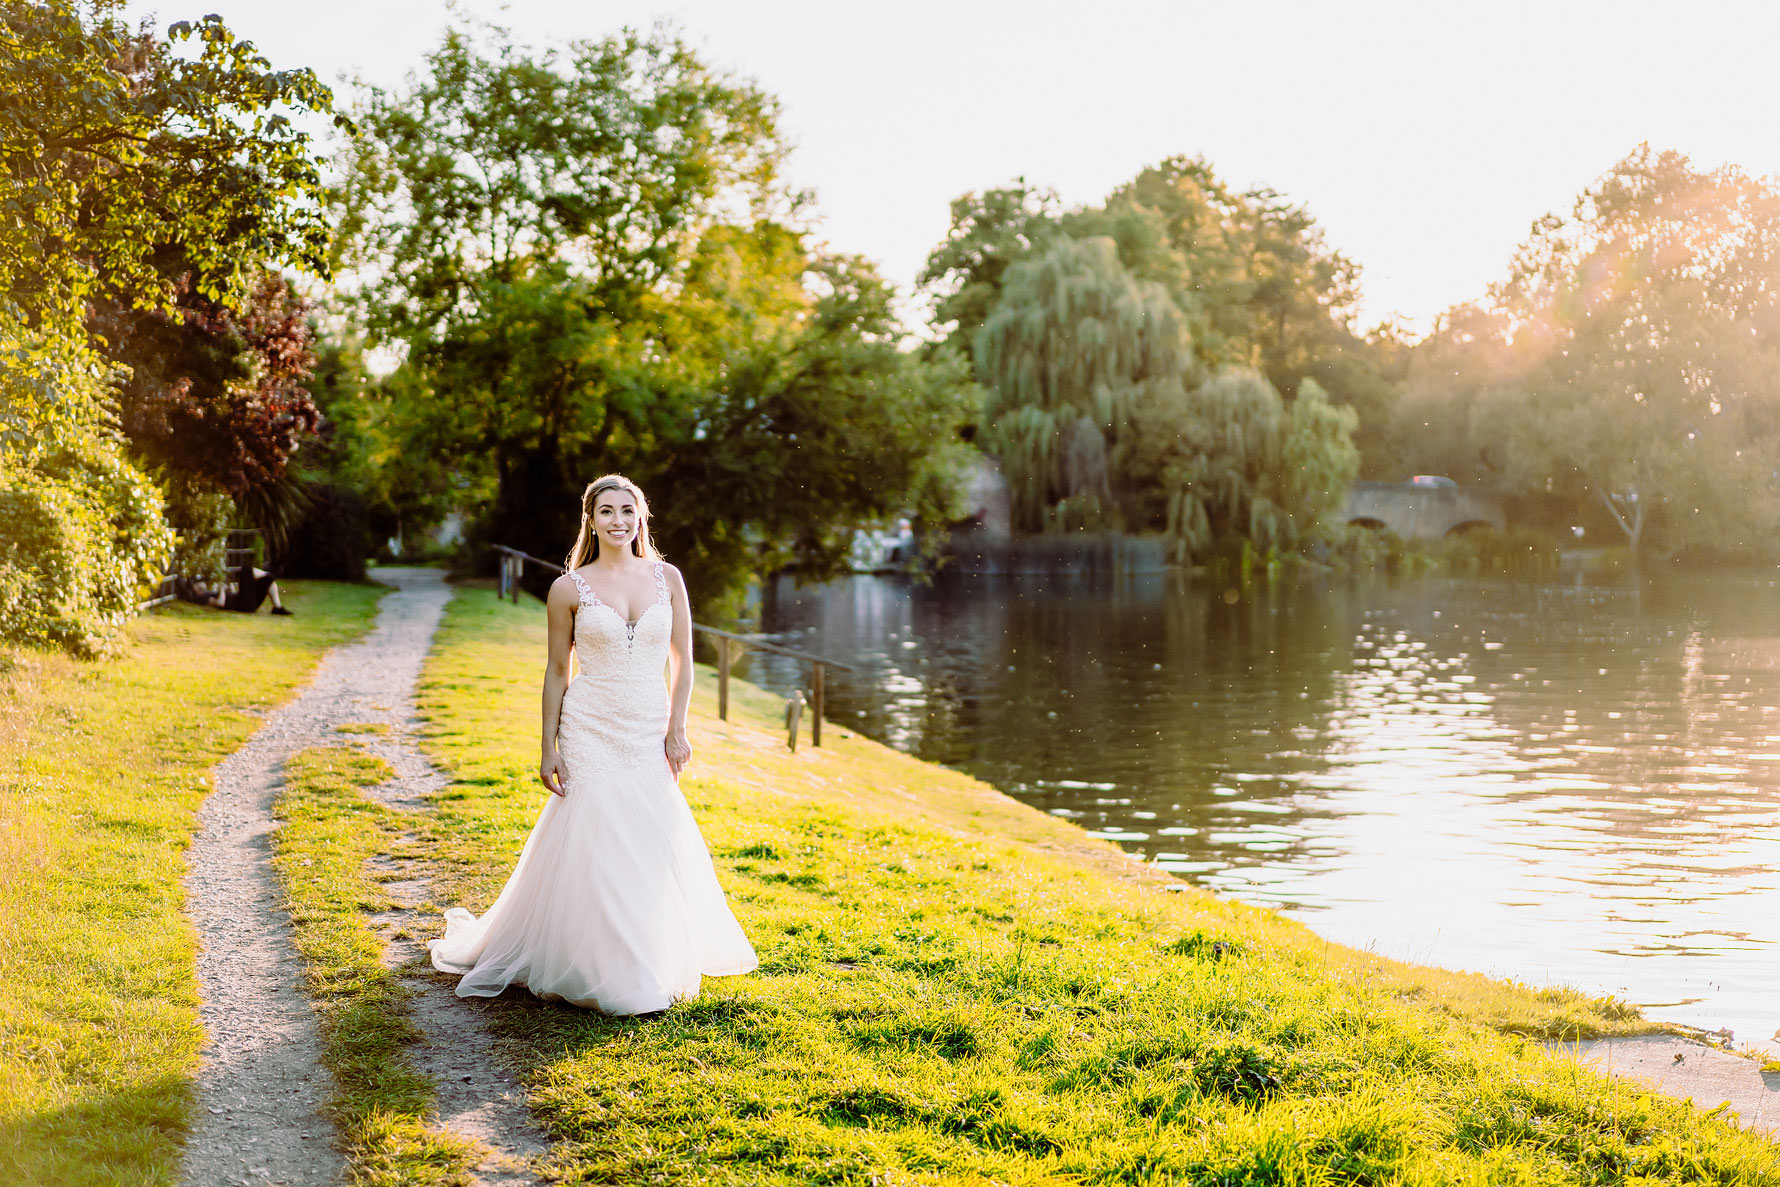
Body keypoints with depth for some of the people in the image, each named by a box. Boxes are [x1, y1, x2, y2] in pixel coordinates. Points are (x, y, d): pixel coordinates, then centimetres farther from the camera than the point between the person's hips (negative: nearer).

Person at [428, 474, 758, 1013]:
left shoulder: (667, 578, 5)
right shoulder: (570, 588, -1)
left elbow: (683, 660, 8)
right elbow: (557, 672, 3)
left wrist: (677, 730, 0)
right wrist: (549, 748, -1)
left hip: (649, 730, 2)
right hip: (591, 728, -2)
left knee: (656, 846, 2)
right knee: (594, 846, -4)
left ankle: (652, 965, 21)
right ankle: (593, 969, 13)